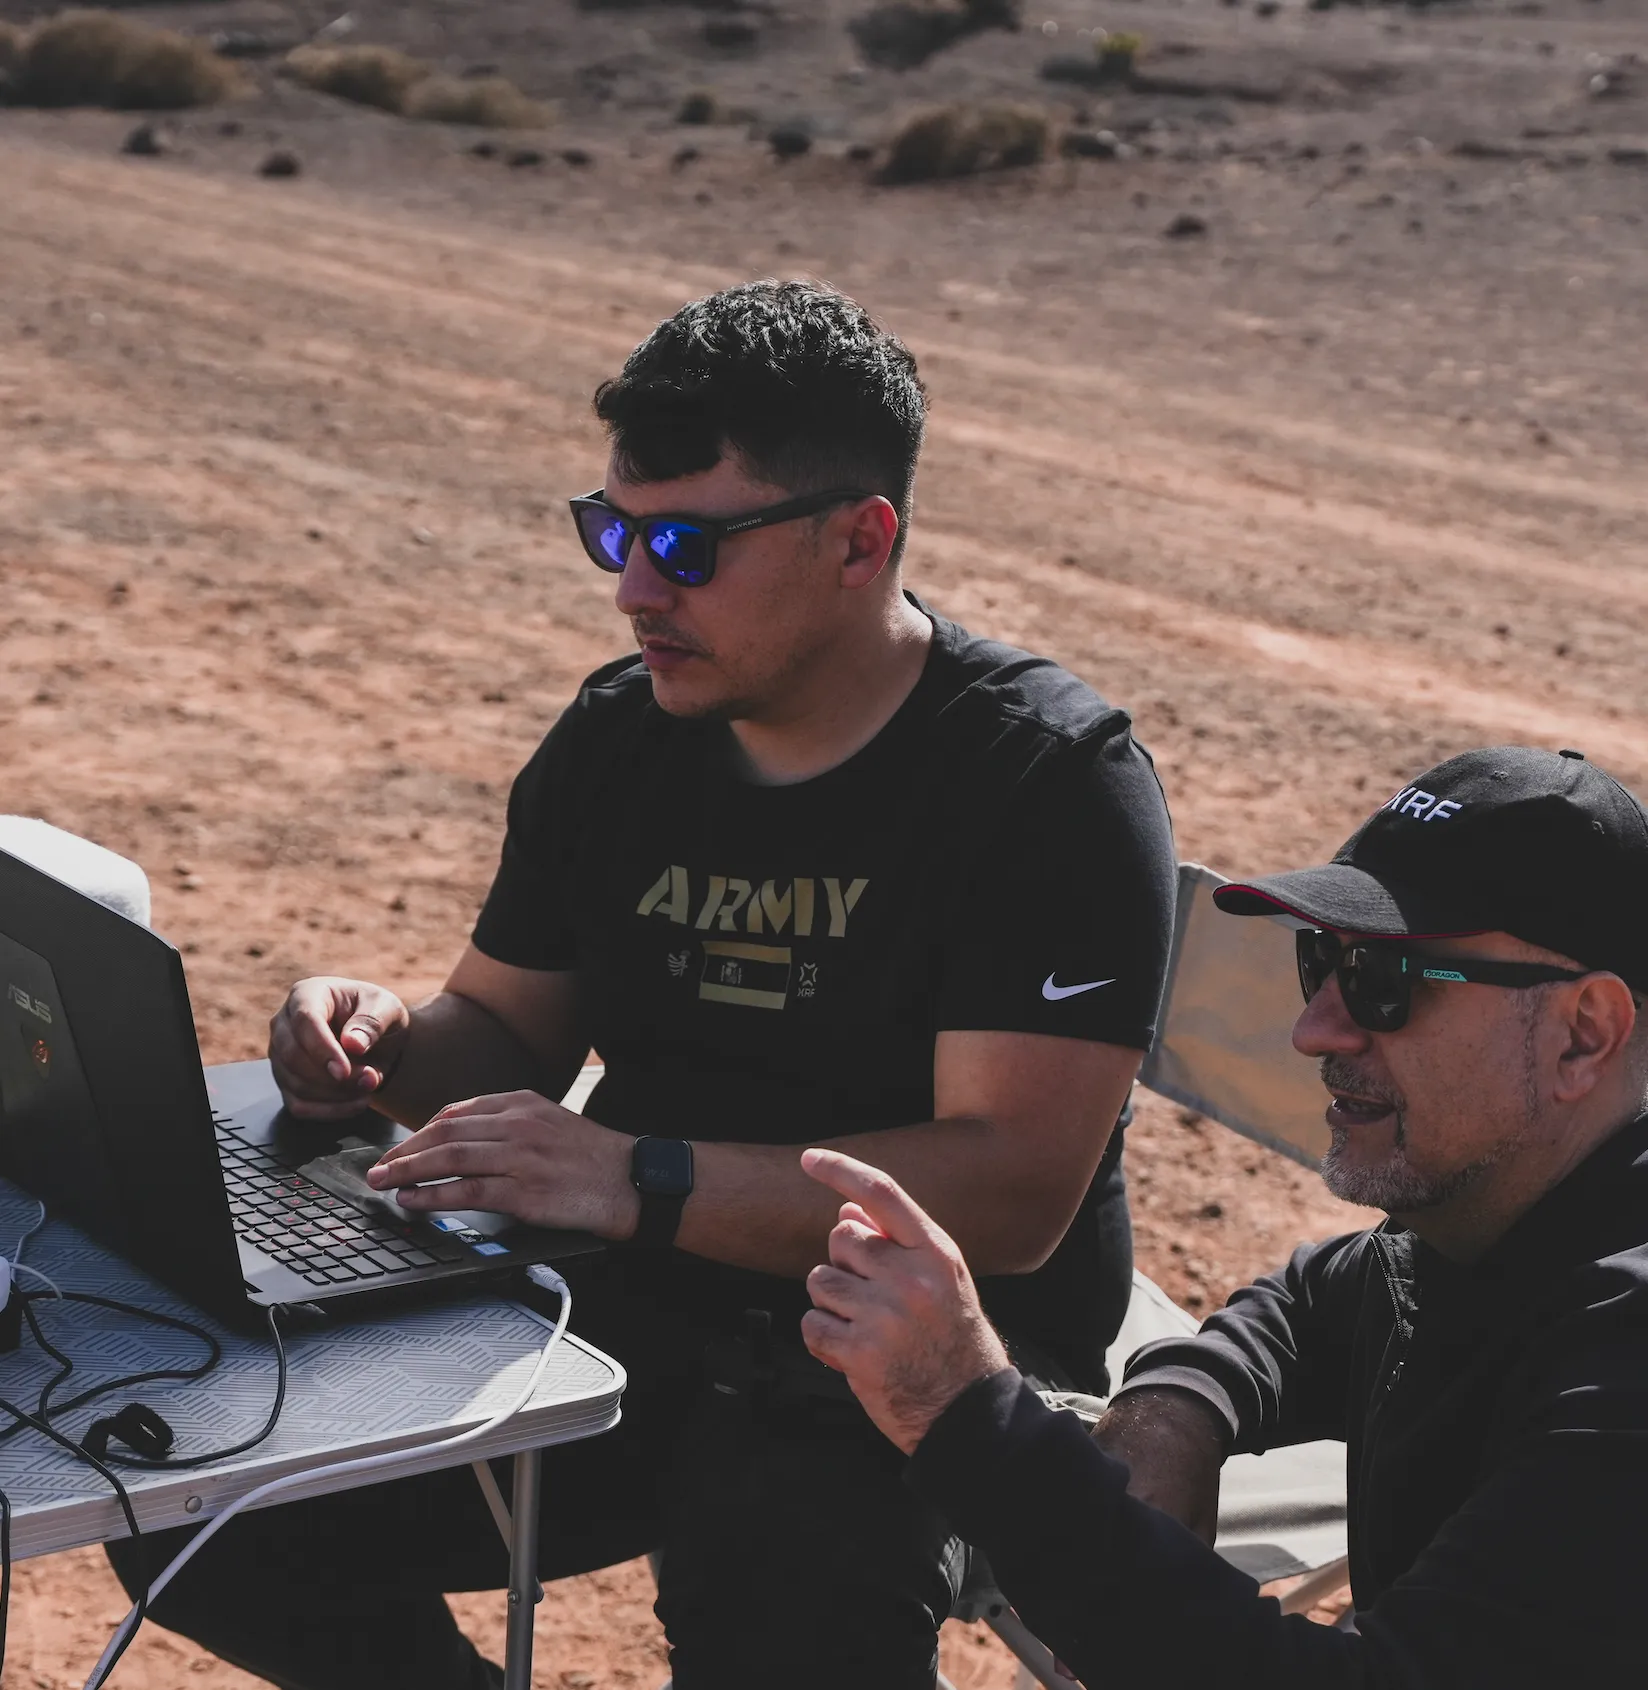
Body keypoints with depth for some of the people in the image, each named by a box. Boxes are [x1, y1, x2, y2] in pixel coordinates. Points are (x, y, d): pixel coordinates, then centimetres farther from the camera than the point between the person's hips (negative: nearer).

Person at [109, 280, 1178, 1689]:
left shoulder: (1050, 780, -13)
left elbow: (1011, 1192, -22)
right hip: (619, 1317, 6)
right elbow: (507, 1032, 18)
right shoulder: (617, 739, 7)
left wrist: (639, 1180, -30)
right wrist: (389, 1043, -6)